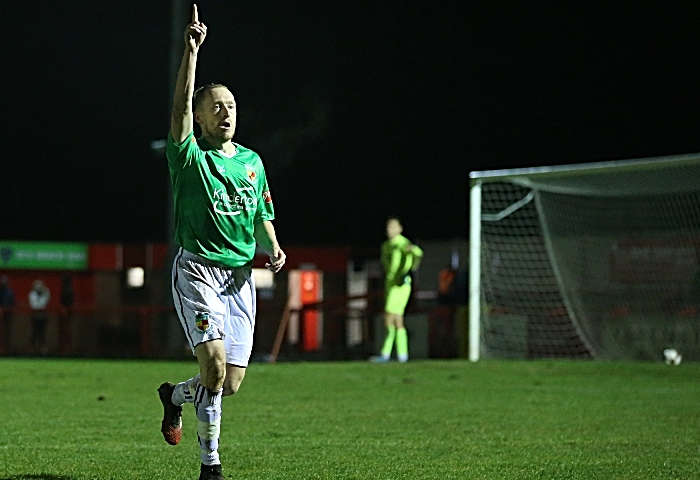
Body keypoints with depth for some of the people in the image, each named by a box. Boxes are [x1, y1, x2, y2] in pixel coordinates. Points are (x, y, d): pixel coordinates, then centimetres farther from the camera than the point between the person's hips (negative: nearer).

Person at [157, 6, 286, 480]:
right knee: (215, 363, -23)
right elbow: (181, 107, -19)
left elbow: (263, 215, 23)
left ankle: (175, 394, 33)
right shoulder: (191, 156, -2)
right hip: (197, 267, -5)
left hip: (241, 275, 5)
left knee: (231, 383, 1)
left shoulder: (251, 162, 14)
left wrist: (273, 247, 3)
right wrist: (192, 51, -26)